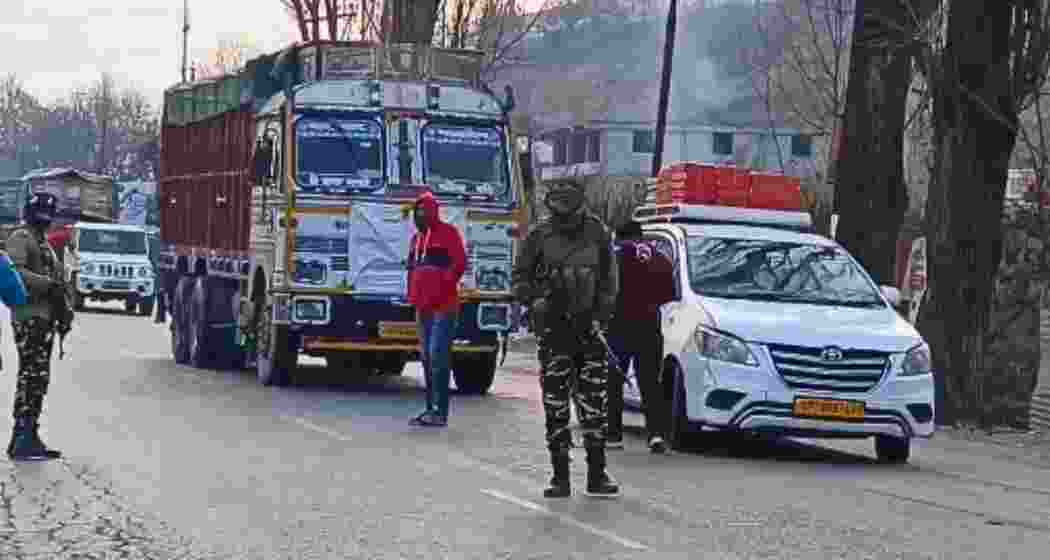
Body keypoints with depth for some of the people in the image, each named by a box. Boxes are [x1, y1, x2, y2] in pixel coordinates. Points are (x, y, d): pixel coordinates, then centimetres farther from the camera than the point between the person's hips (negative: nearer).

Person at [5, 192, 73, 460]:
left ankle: (29, 437, 13)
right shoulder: (20, 238, -6)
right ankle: (22, 439, -15)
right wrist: (49, 284, -26)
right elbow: (15, 272, -22)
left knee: (39, 378, 9)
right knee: (31, 376, -14)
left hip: (45, 318, 9)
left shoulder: (44, 243, 23)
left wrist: (64, 311, 13)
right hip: (28, 316, -9)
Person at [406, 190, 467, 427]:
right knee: (427, 358, 10)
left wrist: (441, 288, -14)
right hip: (423, 308, 8)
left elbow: (459, 264, -12)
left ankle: (440, 411, -15)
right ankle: (431, 408, 15)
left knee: (438, 357, -13)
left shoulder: (448, 233, -4)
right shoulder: (417, 238, 19)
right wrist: (413, 297, 14)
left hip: (443, 307, -8)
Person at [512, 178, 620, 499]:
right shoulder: (540, 237, -2)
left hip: (588, 326, 1)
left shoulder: (597, 234, 3)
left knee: (594, 402, 2)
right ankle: (560, 477, 6)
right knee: (555, 404, 1)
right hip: (552, 328, -1)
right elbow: (520, 279, 6)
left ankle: (597, 474, 9)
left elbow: (608, 281, 9)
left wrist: (600, 316, -1)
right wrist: (534, 300, -12)